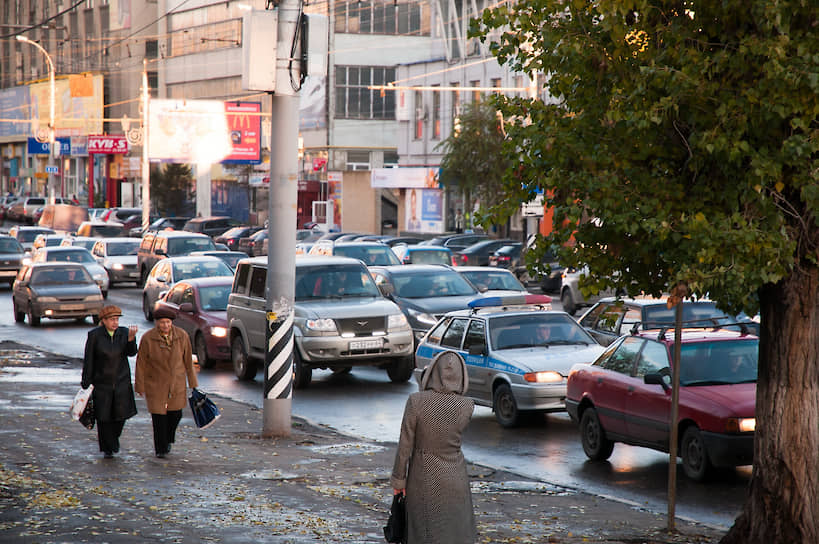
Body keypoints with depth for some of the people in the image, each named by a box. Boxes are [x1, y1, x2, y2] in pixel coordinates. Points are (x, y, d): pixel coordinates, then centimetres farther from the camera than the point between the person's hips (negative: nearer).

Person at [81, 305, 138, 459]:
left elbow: (131, 352, -12)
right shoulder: (94, 335, -7)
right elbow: (88, 361, -5)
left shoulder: (123, 333, 1)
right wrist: (86, 383, -6)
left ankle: (113, 439, 30)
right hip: (101, 381, -2)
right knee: (103, 417, 0)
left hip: (121, 381, 2)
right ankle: (107, 448, 15)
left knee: (121, 414, 0)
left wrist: (131, 337, -30)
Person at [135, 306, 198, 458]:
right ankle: (160, 448, 13)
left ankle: (167, 440, 35)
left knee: (175, 414, 7)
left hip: (177, 382, 2)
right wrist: (140, 386, -1)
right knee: (159, 416, -3)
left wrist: (192, 382, 6)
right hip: (155, 382, -2)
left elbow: (188, 360, 2)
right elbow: (141, 363, -6)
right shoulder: (148, 338, -15)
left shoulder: (182, 336, -8)